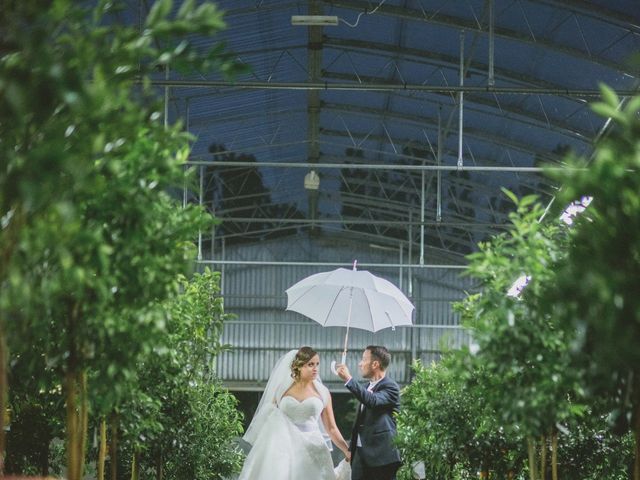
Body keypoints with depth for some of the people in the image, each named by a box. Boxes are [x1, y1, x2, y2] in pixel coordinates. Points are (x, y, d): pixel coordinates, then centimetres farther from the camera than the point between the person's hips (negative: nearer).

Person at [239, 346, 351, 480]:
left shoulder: (322, 392, 7)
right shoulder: (283, 389, 6)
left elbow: (331, 428, 9)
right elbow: (269, 420, 12)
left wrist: (347, 451, -1)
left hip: (312, 451, 0)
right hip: (285, 449, 0)